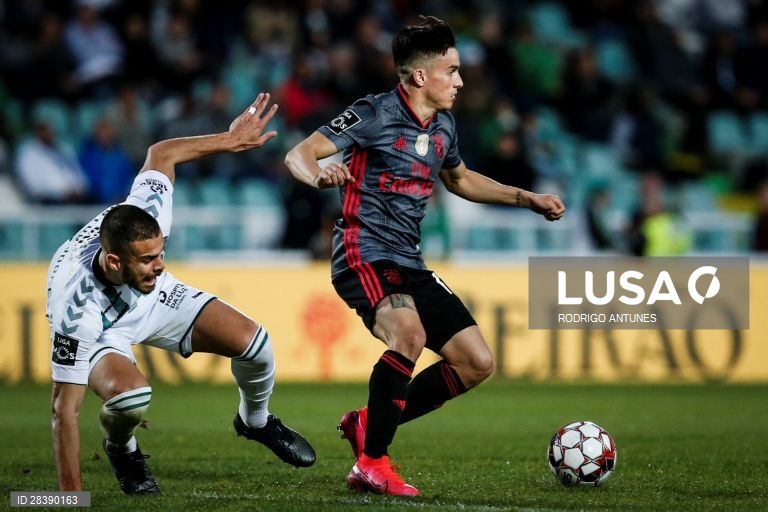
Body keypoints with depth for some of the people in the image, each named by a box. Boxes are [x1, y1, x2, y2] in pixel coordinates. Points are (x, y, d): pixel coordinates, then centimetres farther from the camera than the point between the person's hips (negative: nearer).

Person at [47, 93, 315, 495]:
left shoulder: (146, 217, -35)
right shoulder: (74, 308, -43)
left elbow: (162, 153, -12)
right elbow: (65, 407, -38)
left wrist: (229, 140, -2)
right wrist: (70, 495, -37)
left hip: (158, 299, 4)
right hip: (100, 333, -4)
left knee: (254, 343, -11)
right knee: (130, 395, -36)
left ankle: (255, 420, 25)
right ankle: (120, 449, 3)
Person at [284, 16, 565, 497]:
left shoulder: (443, 127, 12)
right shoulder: (375, 115, -11)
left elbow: (460, 179, 33)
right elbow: (298, 154, -17)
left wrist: (528, 198, 28)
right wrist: (319, 175, -40)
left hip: (409, 264, 8)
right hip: (364, 257, -8)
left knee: (477, 363, 3)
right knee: (409, 335, -34)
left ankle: (369, 423, 14)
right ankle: (372, 462, -21)